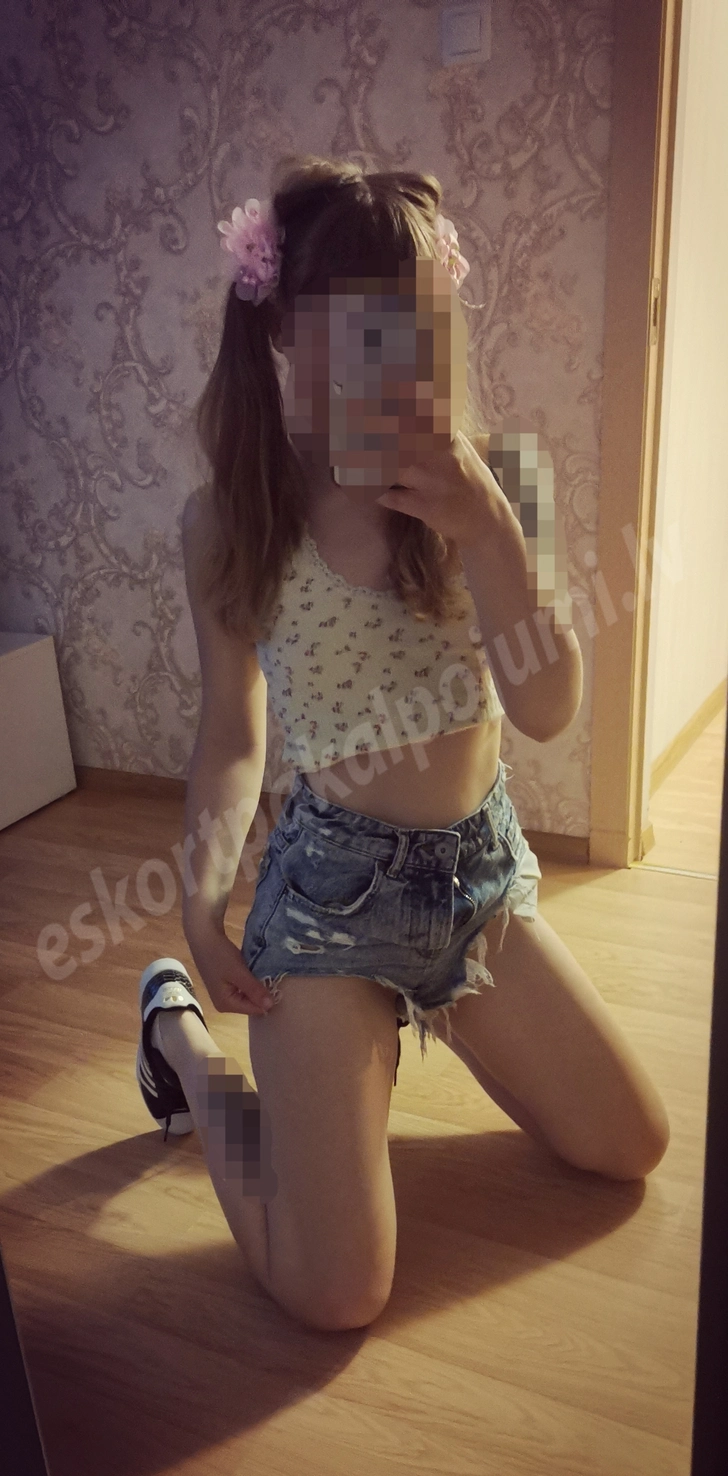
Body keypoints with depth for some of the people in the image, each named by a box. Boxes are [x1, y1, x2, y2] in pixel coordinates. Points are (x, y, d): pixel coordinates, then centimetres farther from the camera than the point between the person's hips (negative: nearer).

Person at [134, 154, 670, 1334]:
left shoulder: (478, 486, -6)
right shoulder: (229, 520, -11)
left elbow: (549, 711, -16)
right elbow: (234, 732, 0)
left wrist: (487, 525, -29)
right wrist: (204, 893, -14)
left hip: (483, 867, 4)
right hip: (336, 883, -3)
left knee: (632, 1147, 18)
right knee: (334, 1295, -4)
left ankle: (424, 1011, 33)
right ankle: (182, 1035, 19)